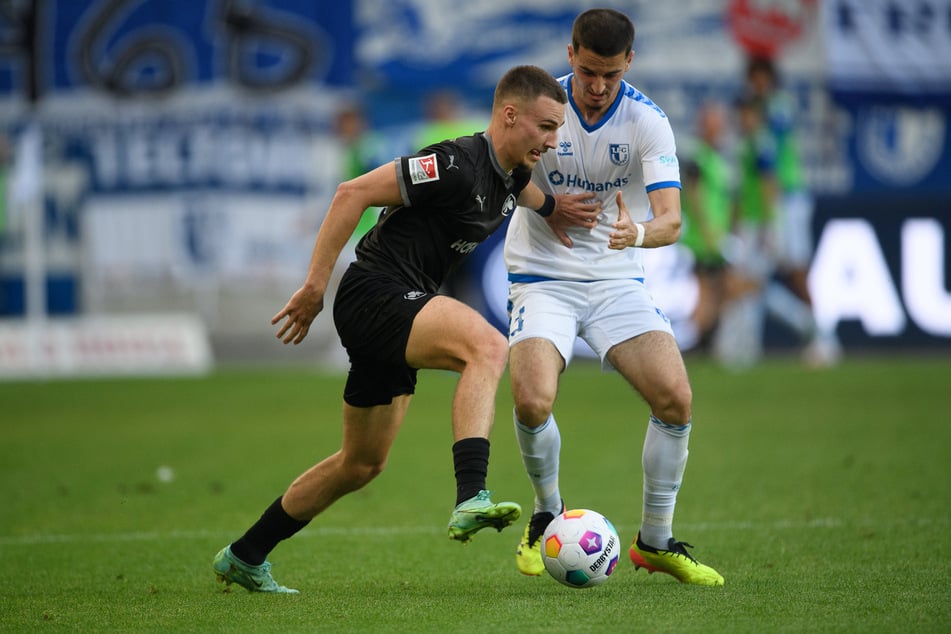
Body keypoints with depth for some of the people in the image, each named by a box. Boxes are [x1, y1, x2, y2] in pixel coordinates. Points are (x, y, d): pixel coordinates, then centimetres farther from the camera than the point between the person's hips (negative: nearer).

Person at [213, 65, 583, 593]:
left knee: (362, 465, 18)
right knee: (488, 346, -33)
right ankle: (471, 500, -44)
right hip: (374, 296, -10)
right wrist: (315, 286, -18)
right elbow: (353, 193, -19)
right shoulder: (458, 164, -19)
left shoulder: (512, 176, 9)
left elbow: (534, 199, 35)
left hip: (399, 318, 10)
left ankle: (244, 558, 30)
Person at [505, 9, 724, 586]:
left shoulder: (648, 121, -10)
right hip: (542, 278, -1)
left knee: (676, 399, -15)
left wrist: (639, 232, -42)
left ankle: (656, 540, 6)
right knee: (532, 402, -25)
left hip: (618, 279, 1)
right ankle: (548, 512, 6)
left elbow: (671, 219, -19)